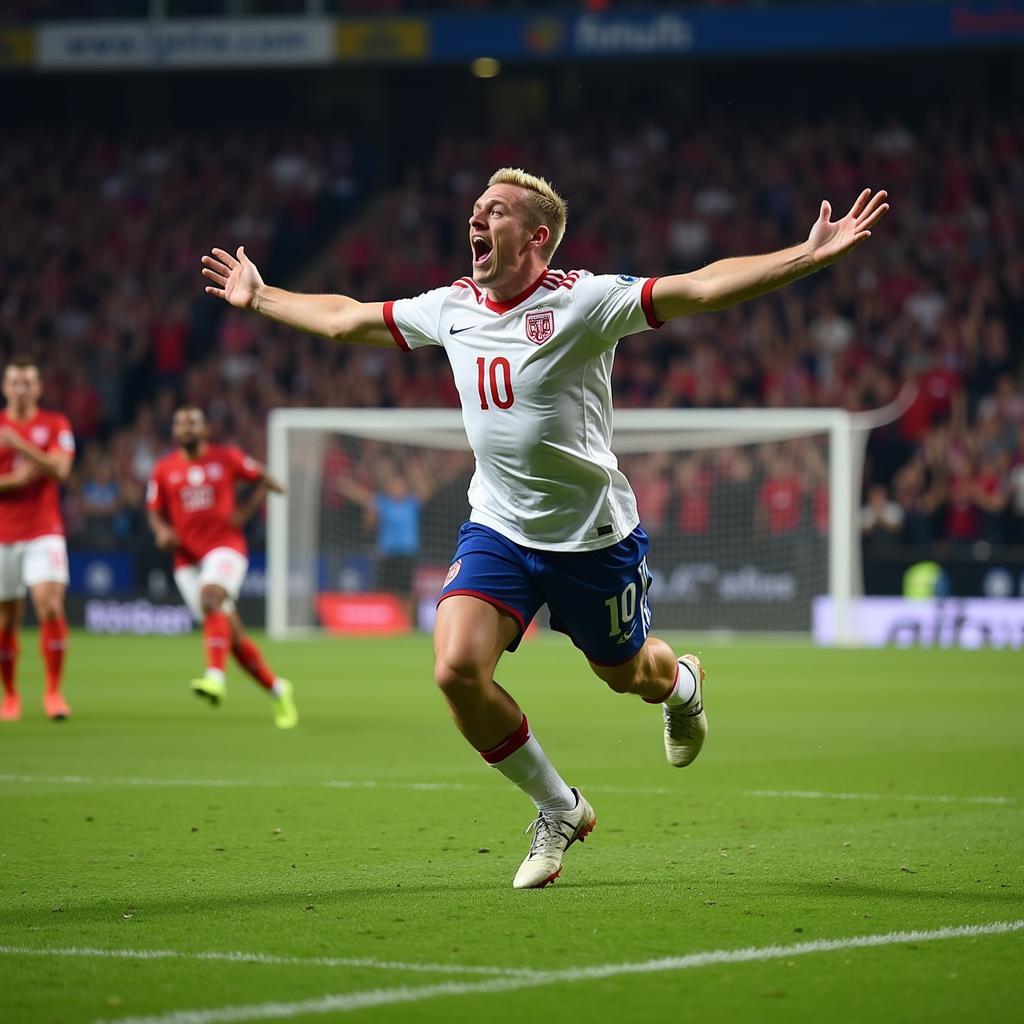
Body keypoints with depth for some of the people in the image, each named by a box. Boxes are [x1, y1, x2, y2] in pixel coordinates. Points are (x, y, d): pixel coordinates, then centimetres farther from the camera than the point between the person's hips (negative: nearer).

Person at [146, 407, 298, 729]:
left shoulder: (227, 458, 2)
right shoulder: (163, 470, 7)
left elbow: (264, 480, 11)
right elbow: (155, 512, 14)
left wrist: (245, 511, -3)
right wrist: (162, 531, -8)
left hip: (225, 547, -3)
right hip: (188, 557, 3)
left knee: (211, 598, -33)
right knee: (232, 634, 3)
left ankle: (215, 677, -45)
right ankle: (276, 689, 17)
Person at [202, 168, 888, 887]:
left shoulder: (582, 300, -16)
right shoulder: (450, 309, 0)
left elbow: (702, 287, -25)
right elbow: (345, 318, 17)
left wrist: (813, 255, -35)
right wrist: (257, 297, 24)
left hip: (593, 535, -3)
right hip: (496, 531, 3)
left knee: (625, 674, 15)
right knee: (458, 671, -17)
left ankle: (683, 684, 57)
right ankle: (560, 812, 5)